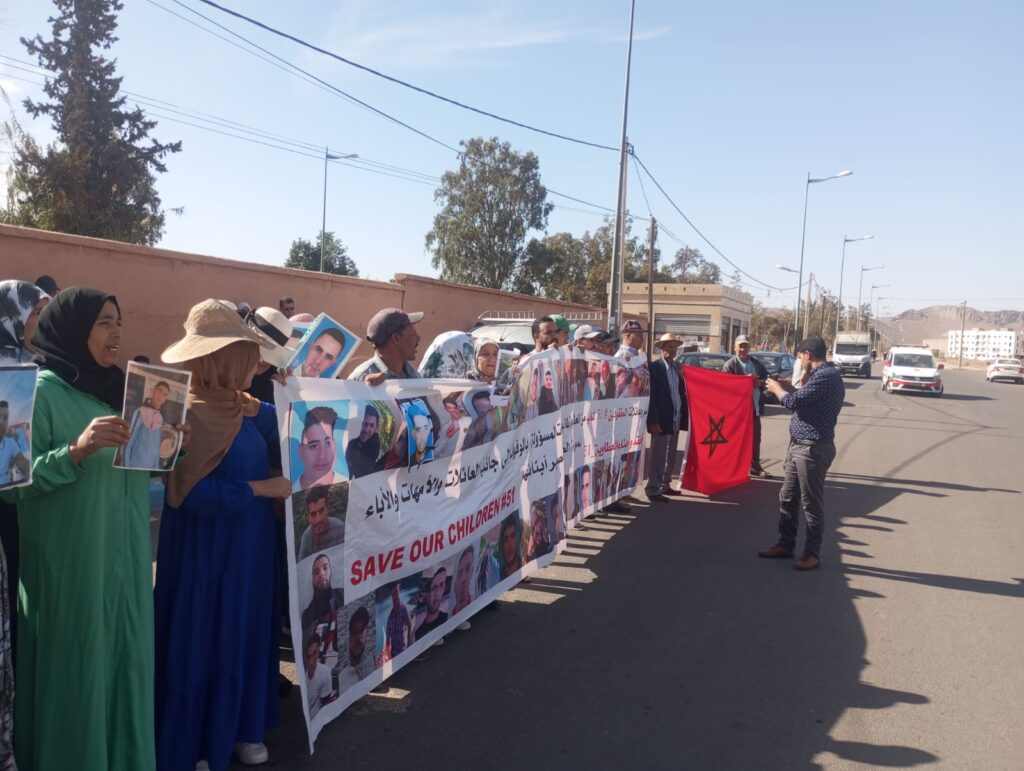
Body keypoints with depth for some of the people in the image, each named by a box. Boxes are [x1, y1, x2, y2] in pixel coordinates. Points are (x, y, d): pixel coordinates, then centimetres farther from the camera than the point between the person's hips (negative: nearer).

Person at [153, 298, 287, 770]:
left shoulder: (241, 405, 5)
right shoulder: (192, 412, -20)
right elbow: (191, 492, -25)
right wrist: (259, 488, -20)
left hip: (247, 545, 8)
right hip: (209, 551, -8)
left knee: (245, 633, 17)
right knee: (207, 640, 5)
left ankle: (237, 726, 33)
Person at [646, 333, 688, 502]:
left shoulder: (677, 368, 13)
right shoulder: (655, 367, -10)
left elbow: (682, 393, 15)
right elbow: (651, 396, -14)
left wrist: (684, 416, 9)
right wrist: (653, 421, -19)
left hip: (676, 419, 8)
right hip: (662, 420, -8)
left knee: (671, 456, 15)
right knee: (658, 456, -4)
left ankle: (665, 485, 27)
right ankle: (653, 490, 2)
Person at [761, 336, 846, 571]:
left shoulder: (826, 375, -18)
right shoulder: (822, 374, 15)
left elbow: (794, 402, -20)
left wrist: (777, 390, -2)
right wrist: (789, 388, 15)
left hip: (812, 449, -10)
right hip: (799, 446, 10)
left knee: (811, 503, 0)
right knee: (787, 498, 15)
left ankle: (813, 553, 11)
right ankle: (786, 544, 26)